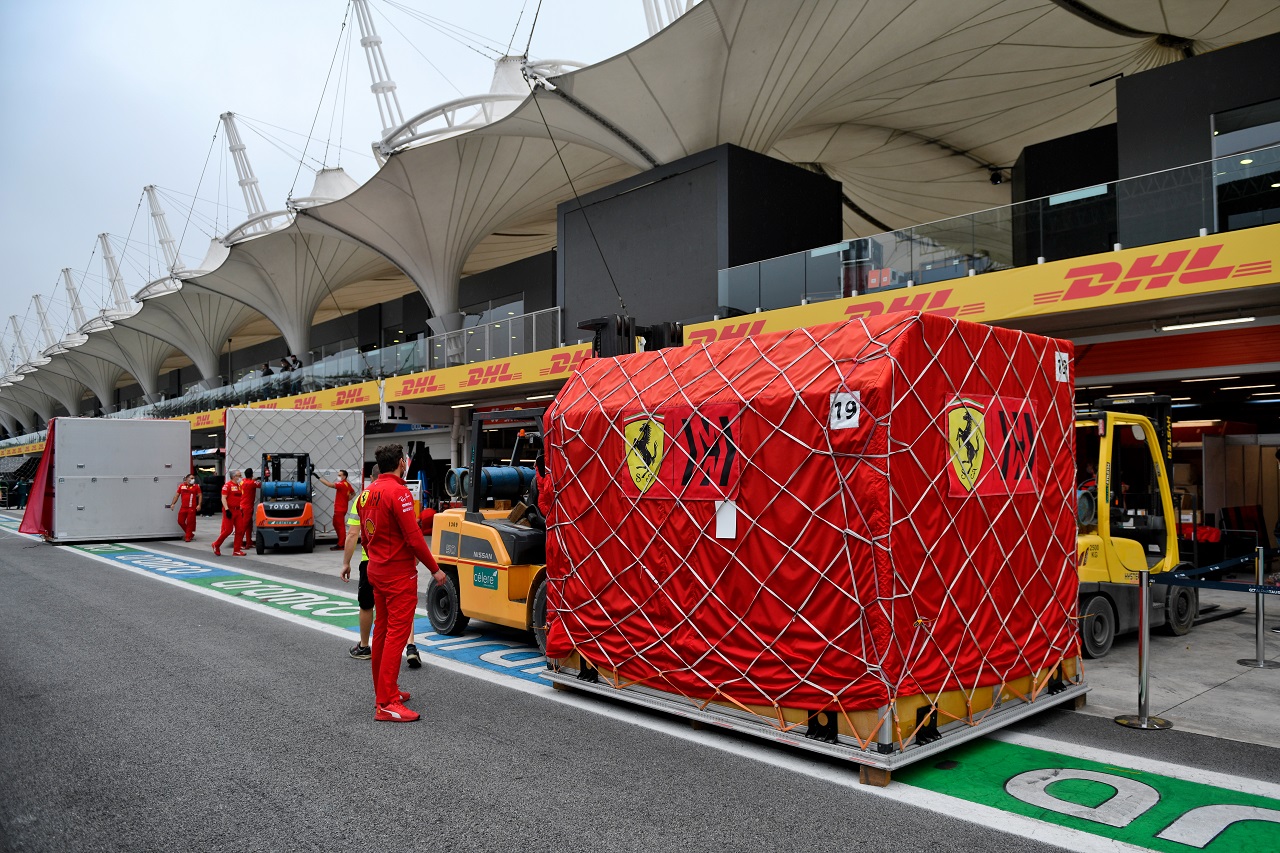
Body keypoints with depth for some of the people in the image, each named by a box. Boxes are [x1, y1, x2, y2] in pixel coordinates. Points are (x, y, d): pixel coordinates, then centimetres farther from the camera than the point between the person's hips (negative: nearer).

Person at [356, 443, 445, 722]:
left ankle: (384, 691, 25)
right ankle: (386, 704, -9)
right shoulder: (398, 492, -17)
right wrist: (435, 569, -12)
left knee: (382, 630, 15)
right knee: (397, 632, -8)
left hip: (376, 571, 9)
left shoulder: (367, 493, 9)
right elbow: (413, 537, -20)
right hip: (399, 573, -9)